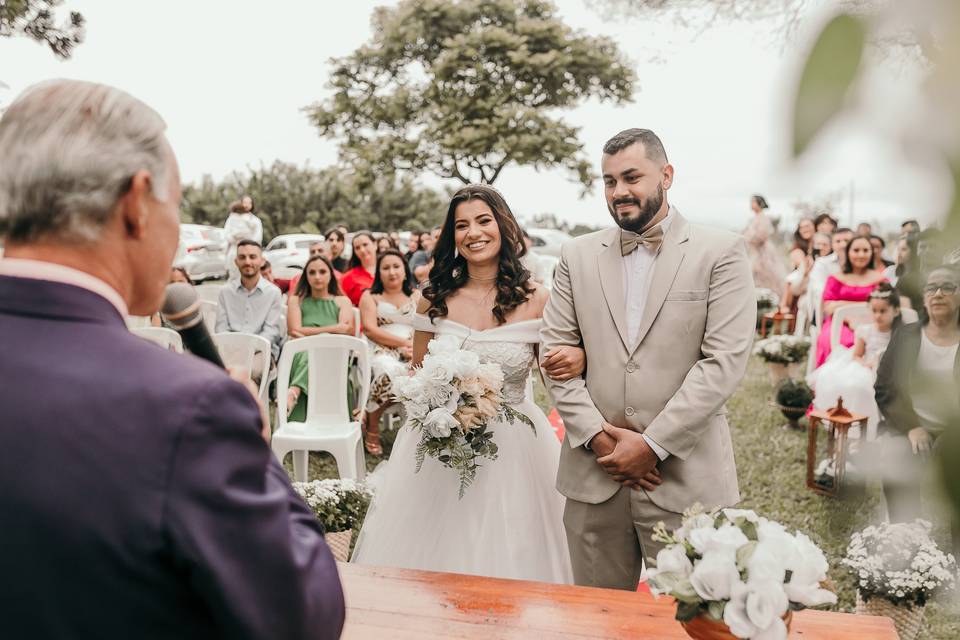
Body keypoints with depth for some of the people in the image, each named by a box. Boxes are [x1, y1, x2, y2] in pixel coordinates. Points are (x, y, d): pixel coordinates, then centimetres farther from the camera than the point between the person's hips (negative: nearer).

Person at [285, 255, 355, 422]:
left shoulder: (342, 301, 24)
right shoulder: (296, 300, 24)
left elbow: (347, 330, 4)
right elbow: (295, 331, 4)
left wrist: (309, 333, -2)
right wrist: (334, 329, -1)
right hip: (302, 353, 0)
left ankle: (294, 392, -58)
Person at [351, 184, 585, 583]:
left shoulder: (534, 299, -6)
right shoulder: (436, 299, -1)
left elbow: (555, 372, 1)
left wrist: (579, 358, -21)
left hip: (513, 449, -1)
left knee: (508, 559, 11)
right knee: (432, 555, 12)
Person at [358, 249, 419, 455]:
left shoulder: (417, 297, 23)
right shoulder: (370, 297, 17)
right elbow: (370, 330, 1)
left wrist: (415, 347, -12)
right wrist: (404, 342, -9)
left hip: (413, 355, 2)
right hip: (381, 352, -2)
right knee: (389, 370, -40)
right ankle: (372, 428, -16)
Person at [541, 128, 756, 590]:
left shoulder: (721, 252, -1)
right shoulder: (578, 255, 8)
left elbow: (724, 360, -9)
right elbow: (555, 350, 4)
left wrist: (652, 444, -13)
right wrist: (596, 436, -7)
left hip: (686, 478, -2)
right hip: (593, 473, 3)